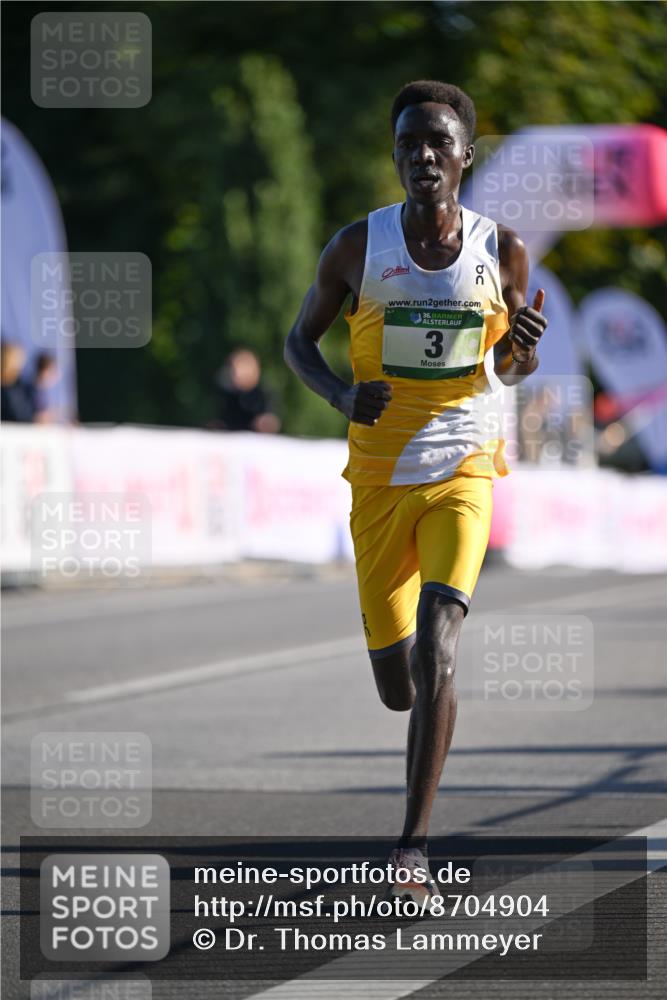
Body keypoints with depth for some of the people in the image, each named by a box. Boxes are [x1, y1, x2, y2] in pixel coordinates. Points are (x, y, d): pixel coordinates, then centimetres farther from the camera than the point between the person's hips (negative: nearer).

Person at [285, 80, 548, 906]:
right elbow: (299, 341, 7)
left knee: (436, 646, -22)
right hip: (379, 482, 1)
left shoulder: (501, 249, -2)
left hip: (462, 473, -1)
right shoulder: (357, 247, -5)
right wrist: (342, 394, -14)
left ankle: (414, 846, -20)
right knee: (398, 689, 6)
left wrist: (523, 341, -12)